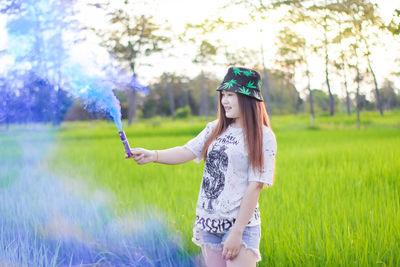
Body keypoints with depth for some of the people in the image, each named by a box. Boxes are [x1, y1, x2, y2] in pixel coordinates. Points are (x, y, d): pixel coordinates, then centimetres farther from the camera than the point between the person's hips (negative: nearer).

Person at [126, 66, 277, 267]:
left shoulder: (263, 137, -7)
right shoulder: (215, 129, 10)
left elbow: (255, 186, -12)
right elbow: (187, 152, 0)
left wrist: (237, 232, -16)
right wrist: (153, 155, -18)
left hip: (240, 223, -5)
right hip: (208, 222, 5)